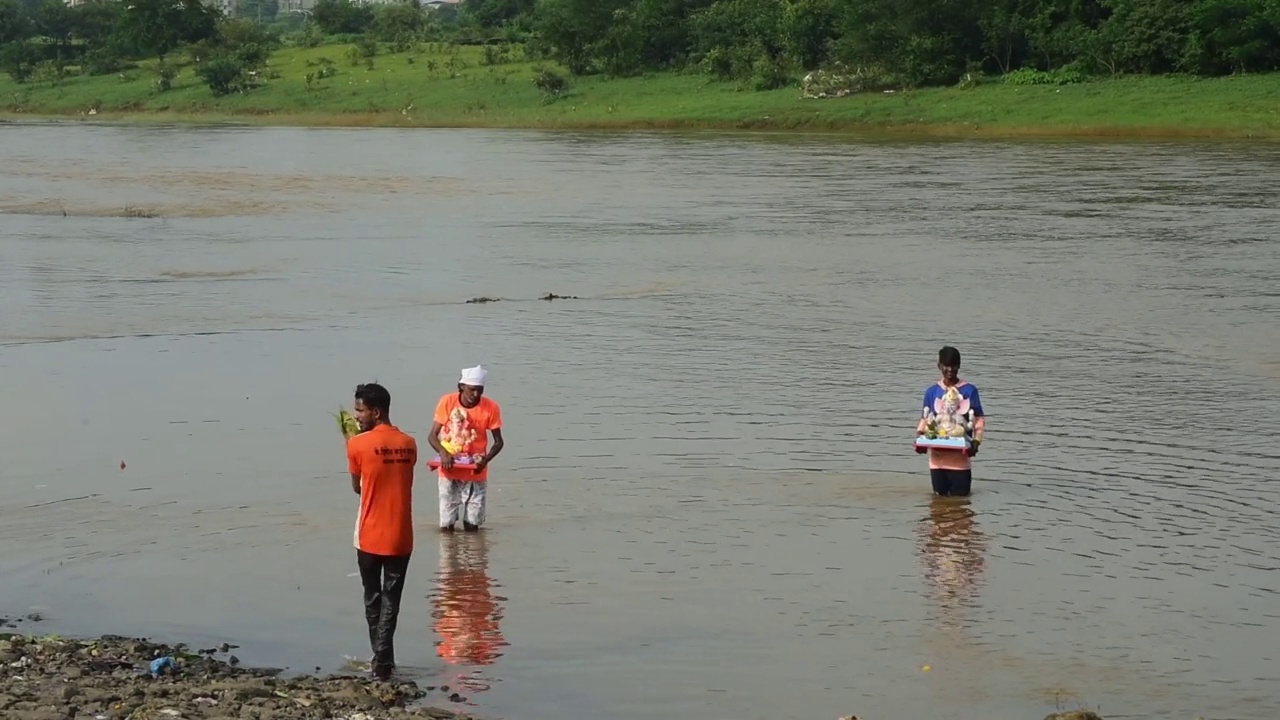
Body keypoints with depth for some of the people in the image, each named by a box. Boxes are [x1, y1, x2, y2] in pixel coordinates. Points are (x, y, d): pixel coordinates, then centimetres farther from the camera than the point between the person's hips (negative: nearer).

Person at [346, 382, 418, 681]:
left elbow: (357, 487, 2)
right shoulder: (409, 444, 3)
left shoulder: (358, 444, -10)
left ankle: (381, 657, 16)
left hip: (370, 536, -2)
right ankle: (383, 660, -7)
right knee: (391, 599, 5)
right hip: (400, 537, 2)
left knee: (373, 598, 14)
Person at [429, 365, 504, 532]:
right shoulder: (447, 402, -11)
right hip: (449, 472, 0)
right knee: (446, 526, 0)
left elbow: (498, 441, -1)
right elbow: (432, 435, -7)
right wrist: (443, 452, -29)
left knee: (472, 526, 2)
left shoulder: (491, 408, -10)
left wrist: (486, 459, -21)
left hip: (475, 474, 0)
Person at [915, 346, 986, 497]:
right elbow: (925, 419, 10)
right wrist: (919, 438, -7)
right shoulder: (932, 392, 6)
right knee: (940, 495, 8)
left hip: (960, 457, -2)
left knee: (960, 496, 1)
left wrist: (976, 440, -14)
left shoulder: (969, 390, -1)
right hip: (937, 457, 2)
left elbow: (979, 419, 1)